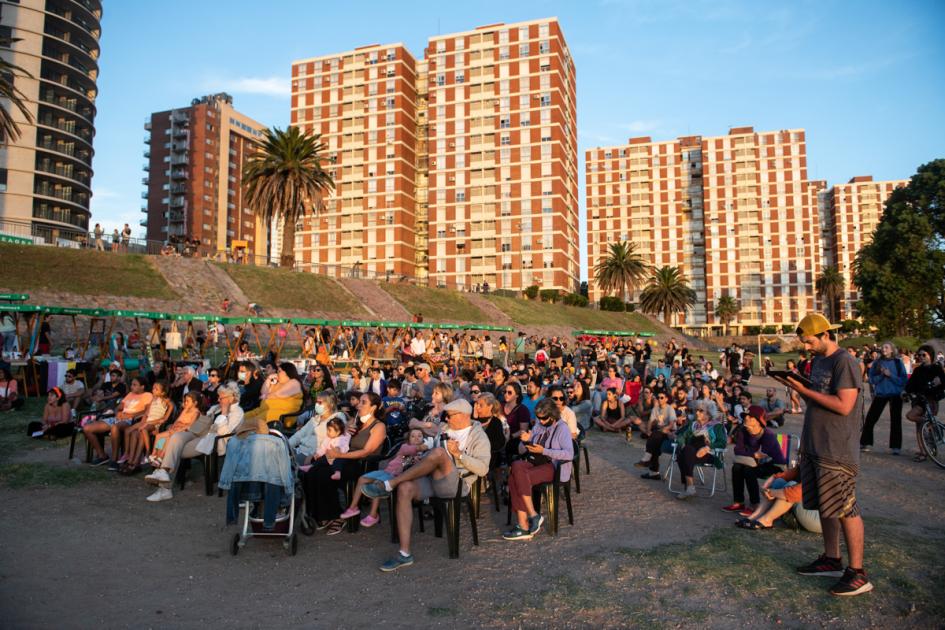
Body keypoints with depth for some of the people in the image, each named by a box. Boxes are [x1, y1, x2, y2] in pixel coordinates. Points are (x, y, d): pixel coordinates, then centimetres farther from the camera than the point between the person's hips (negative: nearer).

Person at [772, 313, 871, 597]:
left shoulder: (844, 362, -14)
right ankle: (831, 560, 28)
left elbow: (843, 405, -22)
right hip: (814, 446, 9)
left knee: (845, 508, -3)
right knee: (824, 505, 16)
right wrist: (795, 384, 1)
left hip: (838, 450, -9)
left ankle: (858, 573, 6)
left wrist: (804, 390, -19)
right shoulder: (817, 361, 13)